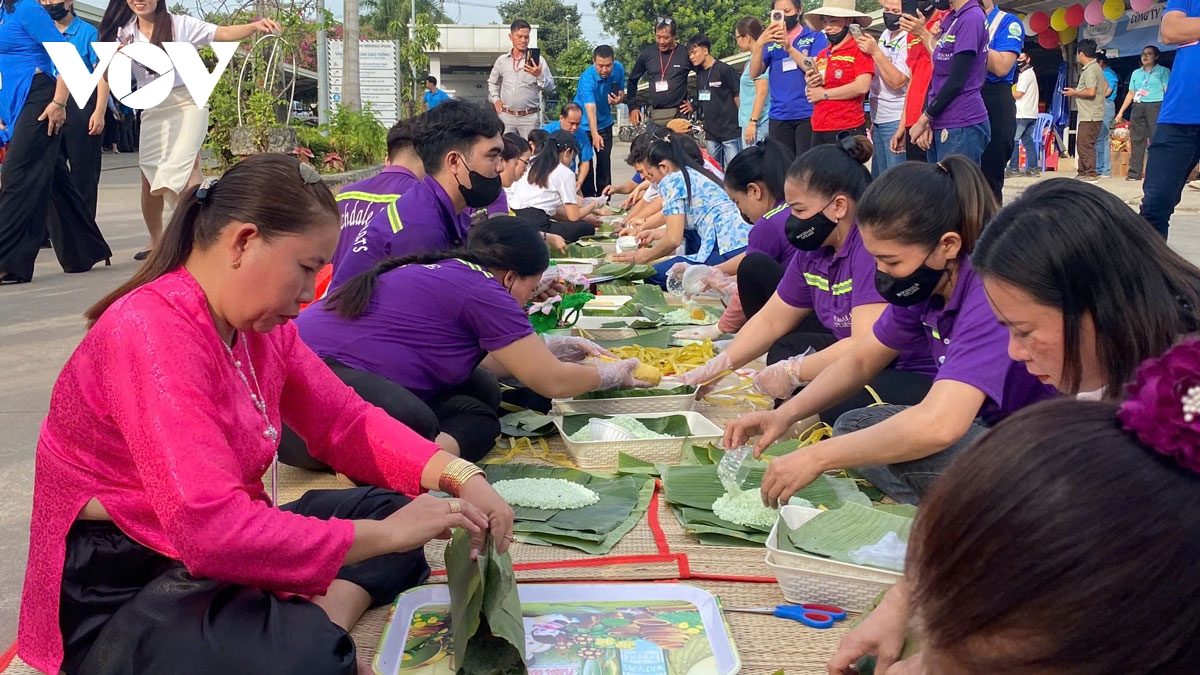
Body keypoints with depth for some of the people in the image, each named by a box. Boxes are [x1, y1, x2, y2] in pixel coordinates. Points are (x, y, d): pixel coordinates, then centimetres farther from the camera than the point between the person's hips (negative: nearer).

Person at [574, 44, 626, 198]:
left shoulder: (619, 69, -14)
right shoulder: (587, 78, -30)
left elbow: (621, 93, 4)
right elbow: (590, 109, -41)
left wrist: (618, 99, -22)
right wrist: (595, 135, -54)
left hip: (605, 123, 4)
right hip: (584, 124, -4)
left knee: (605, 162, 5)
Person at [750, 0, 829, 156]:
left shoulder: (816, 36, 4)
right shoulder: (771, 41, 13)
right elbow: (754, 73, 3)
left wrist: (789, 47, -19)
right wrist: (759, 44, -13)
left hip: (808, 113, -3)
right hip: (779, 116, 3)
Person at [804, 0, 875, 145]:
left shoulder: (859, 49, -3)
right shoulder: (822, 55, 17)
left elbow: (862, 87, -16)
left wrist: (824, 94, -8)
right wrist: (811, 86, 0)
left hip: (847, 130, -7)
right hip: (819, 131, 7)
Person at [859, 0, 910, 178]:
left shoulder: (908, 40, -13)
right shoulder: (885, 35, 13)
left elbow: (897, 81, -21)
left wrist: (876, 52, -20)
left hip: (896, 121, -9)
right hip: (879, 119, 9)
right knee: (877, 179, 13)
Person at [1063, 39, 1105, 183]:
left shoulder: (1090, 70, -15)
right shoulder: (1096, 68, 16)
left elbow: (1091, 91, -24)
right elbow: (1105, 86, 26)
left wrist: (1074, 93, -9)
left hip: (1090, 116, -10)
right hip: (1089, 114, 10)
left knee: (1085, 144, -10)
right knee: (1082, 144, 13)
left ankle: (1090, 174, -10)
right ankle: (1083, 172, 17)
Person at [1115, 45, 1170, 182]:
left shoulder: (1163, 71, 7)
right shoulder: (1136, 73, 21)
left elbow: (1168, 92, -2)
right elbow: (1131, 94, 21)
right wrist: (1121, 112, 14)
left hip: (1155, 106, -5)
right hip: (1137, 107, 5)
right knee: (1136, 140, 1)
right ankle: (1134, 172, 1)